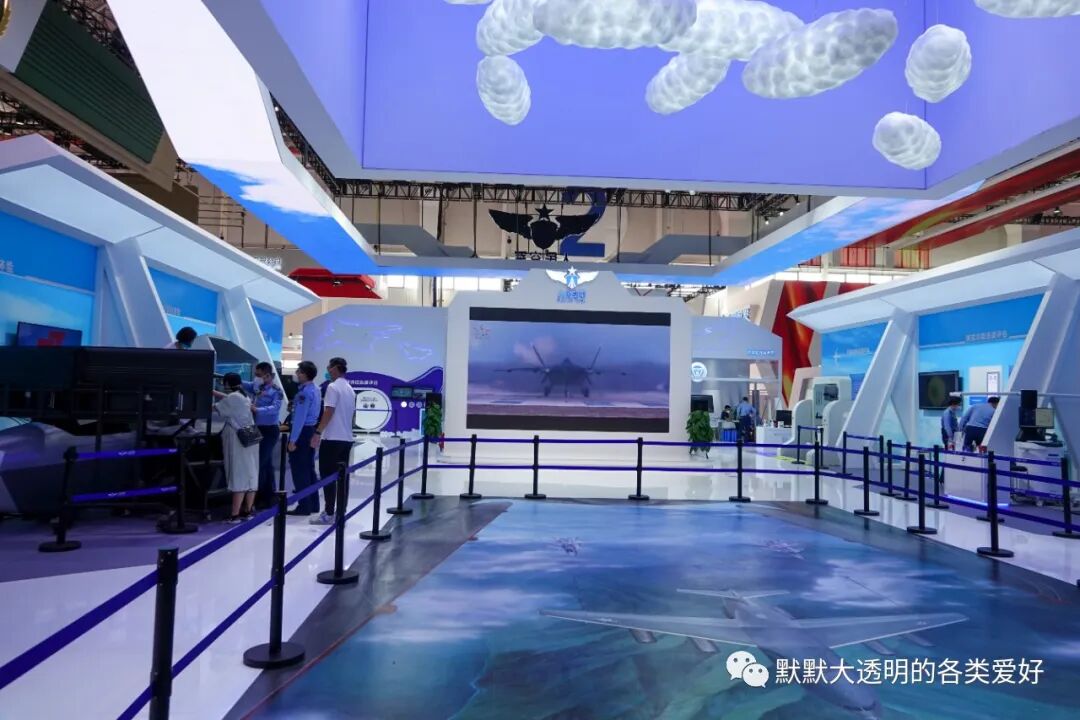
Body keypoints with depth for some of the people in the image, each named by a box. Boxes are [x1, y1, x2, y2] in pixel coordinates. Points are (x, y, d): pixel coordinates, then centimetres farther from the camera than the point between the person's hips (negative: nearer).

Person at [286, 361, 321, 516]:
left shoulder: (304, 392, -18)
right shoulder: (314, 390, 12)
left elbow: (300, 417, -21)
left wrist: (293, 440, -20)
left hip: (303, 431, -10)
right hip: (311, 430, 10)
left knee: (299, 470, -2)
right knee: (309, 468, 15)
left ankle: (304, 506, 2)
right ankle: (313, 504, 21)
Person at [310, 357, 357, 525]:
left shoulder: (333, 387, -11)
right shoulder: (351, 390, 15)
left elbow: (328, 412, -17)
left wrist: (318, 432, -15)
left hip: (332, 438, -8)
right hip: (346, 438, 8)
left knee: (328, 476, -3)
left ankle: (329, 514, -2)